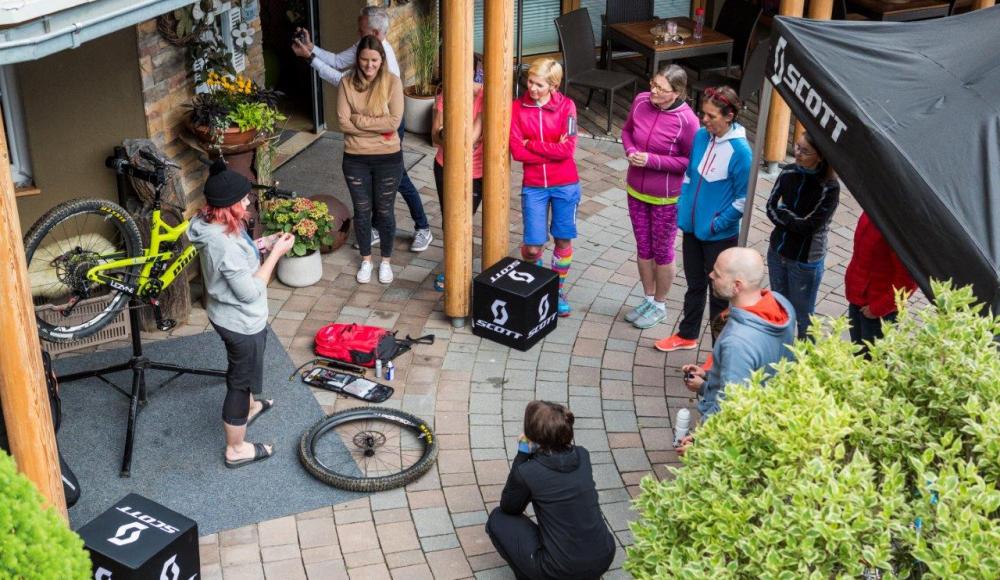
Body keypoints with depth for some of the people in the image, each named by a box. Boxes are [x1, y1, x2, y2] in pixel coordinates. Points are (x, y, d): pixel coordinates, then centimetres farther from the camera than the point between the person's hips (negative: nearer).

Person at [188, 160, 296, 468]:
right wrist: (275, 253, -24)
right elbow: (250, 291, -29)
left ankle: (250, 407, 61)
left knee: (243, 371, 34)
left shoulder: (211, 225, -7)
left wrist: (261, 245, -2)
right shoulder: (224, 243, -36)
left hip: (226, 314, 9)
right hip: (241, 323, -9)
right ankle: (236, 449, 30)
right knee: (241, 380, 11)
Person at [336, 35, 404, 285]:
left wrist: (360, 120, -17)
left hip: (388, 158, -1)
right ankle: (366, 260, 33)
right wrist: (378, 127, -17)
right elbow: (343, 122, -11)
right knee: (362, 211, 14)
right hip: (355, 159, 2)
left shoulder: (392, 82, -10)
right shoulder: (347, 83, -5)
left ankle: (386, 261, 31)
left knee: (384, 211, 12)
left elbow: (394, 121, -17)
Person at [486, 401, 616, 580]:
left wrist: (522, 454, 0)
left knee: (498, 519, 12)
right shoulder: (582, 456, 0)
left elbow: (509, 508, 6)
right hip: (605, 559, 6)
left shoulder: (527, 473, -15)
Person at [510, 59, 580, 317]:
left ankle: (558, 289, 31)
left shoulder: (566, 106, -8)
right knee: (533, 247, -1)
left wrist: (532, 144, -14)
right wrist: (552, 150, -15)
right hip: (533, 186, 0)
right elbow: (517, 151, -12)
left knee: (563, 239, 10)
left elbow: (567, 149, -17)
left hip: (565, 184, 0)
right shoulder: (518, 107, -6)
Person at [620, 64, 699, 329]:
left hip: (665, 198, -5)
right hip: (636, 191, 5)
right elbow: (627, 130, 9)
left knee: (662, 252, 13)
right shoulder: (641, 101, -9)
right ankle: (648, 299, 38)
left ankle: (660, 305, 32)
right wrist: (630, 151, -11)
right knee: (643, 248, 19)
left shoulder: (686, 120, -24)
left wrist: (652, 160, -23)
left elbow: (691, 161, -17)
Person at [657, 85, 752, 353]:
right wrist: (682, 207, 5)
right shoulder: (700, 136, -4)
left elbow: (743, 199, -15)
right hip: (692, 228, 6)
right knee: (694, 285, 23)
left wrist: (716, 225, -14)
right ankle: (687, 335, 40)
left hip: (720, 236, -5)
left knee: (719, 294, 9)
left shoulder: (740, 150, -20)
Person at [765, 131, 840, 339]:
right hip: (777, 252, 6)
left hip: (806, 261, -6)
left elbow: (808, 226, -20)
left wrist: (782, 213, -8)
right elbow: (770, 207, -2)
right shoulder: (788, 173, -5)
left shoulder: (829, 188, -20)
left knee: (803, 316, 7)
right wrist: (792, 221, -17)